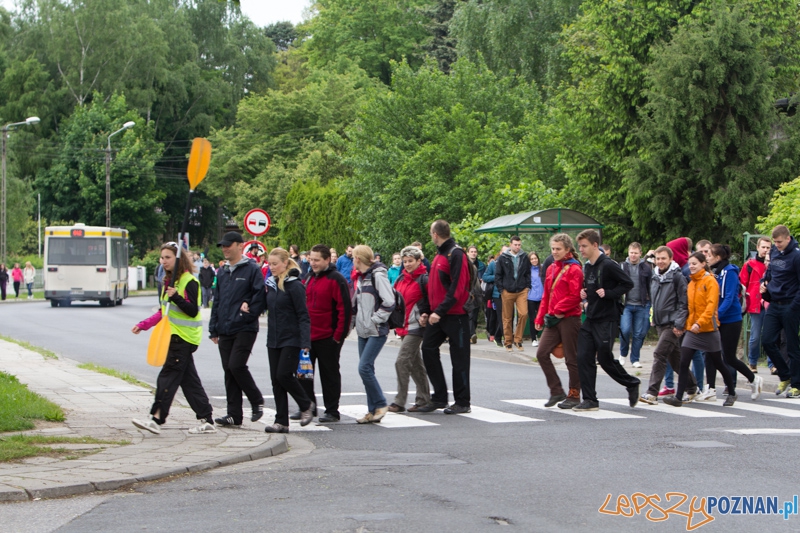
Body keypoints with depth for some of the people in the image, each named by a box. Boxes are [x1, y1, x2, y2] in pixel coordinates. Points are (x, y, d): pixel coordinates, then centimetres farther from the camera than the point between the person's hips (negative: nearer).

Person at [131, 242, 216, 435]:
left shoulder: (189, 282, -12)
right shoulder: (169, 281, 15)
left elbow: (193, 311, -18)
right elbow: (163, 312, 22)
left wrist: (176, 297, -30)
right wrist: (143, 325, 16)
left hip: (184, 337, -9)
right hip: (174, 336, 9)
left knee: (168, 377, -10)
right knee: (189, 380, 8)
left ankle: (156, 419, -11)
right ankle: (207, 420, 11)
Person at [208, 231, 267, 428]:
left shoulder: (252, 269, -5)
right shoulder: (222, 272, 16)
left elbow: (261, 296, -11)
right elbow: (216, 301, 19)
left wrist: (248, 313, -16)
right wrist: (214, 329, 14)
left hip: (245, 329, -7)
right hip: (225, 331, 7)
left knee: (236, 366, -15)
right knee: (229, 371, 5)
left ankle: (257, 401, 5)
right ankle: (234, 414, 9)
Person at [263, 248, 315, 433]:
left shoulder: (294, 285, -10)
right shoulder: (271, 284, 10)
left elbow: (303, 316, -13)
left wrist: (305, 343, -19)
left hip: (291, 339, -7)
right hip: (274, 339, 7)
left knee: (284, 374, -14)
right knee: (276, 379, 4)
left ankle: (307, 405, 9)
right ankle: (281, 422, 7)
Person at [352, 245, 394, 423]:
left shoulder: (377, 275, -12)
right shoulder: (361, 277, 14)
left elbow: (389, 303, -19)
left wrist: (375, 319, -15)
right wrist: (360, 319, 9)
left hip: (377, 331, -9)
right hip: (363, 331, 9)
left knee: (365, 368, -15)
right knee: (366, 369, 7)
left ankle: (380, 405, -2)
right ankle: (373, 410, 12)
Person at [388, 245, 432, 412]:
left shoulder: (424, 279, -10)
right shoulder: (401, 278, 12)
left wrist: (425, 316, -18)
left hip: (416, 326, -8)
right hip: (404, 326, 8)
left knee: (402, 362, -13)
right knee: (415, 364, 13)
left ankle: (399, 402, -11)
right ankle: (424, 399, 21)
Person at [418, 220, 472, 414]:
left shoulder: (456, 254, -13)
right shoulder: (439, 255, 16)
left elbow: (457, 288, -20)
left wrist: (440, 312, -22)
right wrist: (429, 311, 12)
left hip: (455, 314, -9)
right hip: (438, 315, 9)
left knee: (459, 357, -1)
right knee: (428, 348, 3)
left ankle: (462, 402, 6)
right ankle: (439, 397, 11)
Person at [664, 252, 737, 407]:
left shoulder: (710, 281, -10)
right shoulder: (691, 283, 11)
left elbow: (711, 305, -19)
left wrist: (700, 322, -29)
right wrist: (686, 324, 10)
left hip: (708, 330, -6)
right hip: (692, 330, 6)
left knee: (717, 362, 8)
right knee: (683, 362, -7)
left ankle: (732, 393, 26)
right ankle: (678, 397, -9)